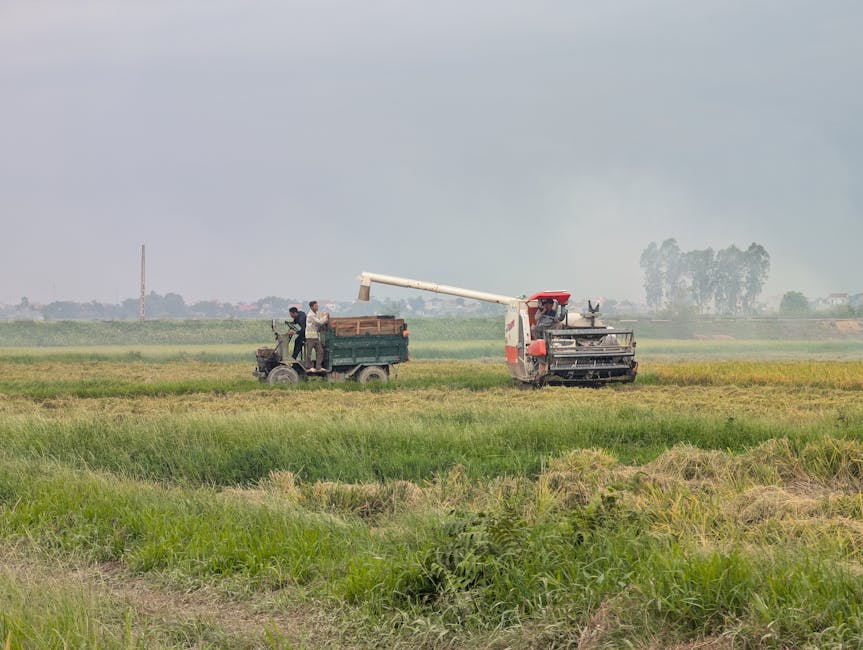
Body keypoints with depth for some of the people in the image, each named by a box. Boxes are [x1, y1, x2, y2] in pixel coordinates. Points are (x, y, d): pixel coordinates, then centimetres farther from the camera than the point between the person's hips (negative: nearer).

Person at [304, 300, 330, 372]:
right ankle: (308, 367, 9)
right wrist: (326, 316, -8)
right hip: (310, 336, -8)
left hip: (316, 336, 8)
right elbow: (319, 322, -19)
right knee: (309, 352, 1)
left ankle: (318, 367, 5)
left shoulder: (316, 315, 14)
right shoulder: (310, 315, -13)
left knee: (320, 351, 3)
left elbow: (320, 325, 12)